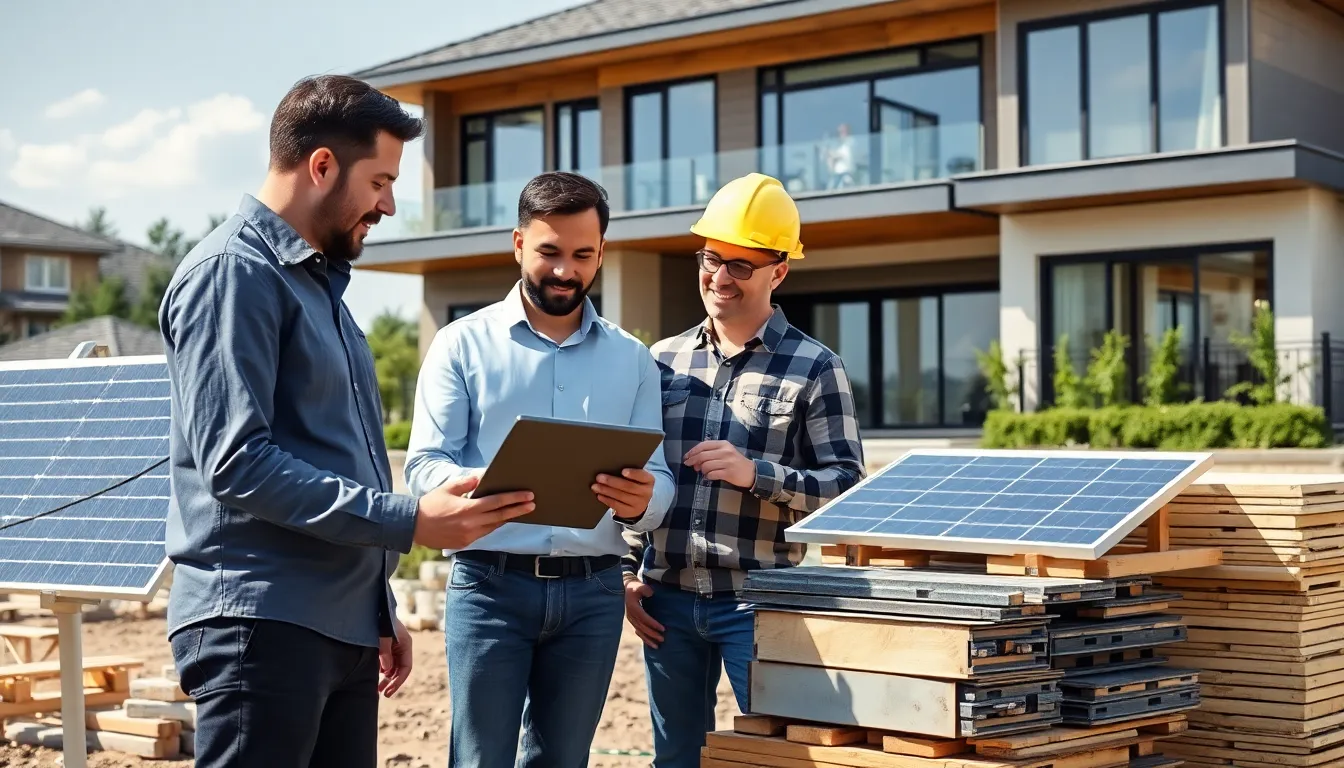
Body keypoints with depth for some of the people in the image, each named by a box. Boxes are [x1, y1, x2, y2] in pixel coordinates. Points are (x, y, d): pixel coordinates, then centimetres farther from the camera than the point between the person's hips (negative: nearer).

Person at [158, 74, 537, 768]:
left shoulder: (320, 281, 19)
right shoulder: (234, 270, -10)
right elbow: (236, 463, -20)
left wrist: (380, 609, 22)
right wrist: (408, 520, -21)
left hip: (344, 627, 9)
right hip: (262, 626, -9)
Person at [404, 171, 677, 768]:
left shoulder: (632, 358, 10)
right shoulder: (462, 344, 2)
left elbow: (659, 480, 5)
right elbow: (424, 466, -6)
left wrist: (641, 501, -20)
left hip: (592, 590, 3)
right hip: (491, 583, -3)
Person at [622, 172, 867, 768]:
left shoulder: (814, 369, -3)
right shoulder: (664, 360, 9)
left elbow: (846, 487, -8)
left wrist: (756, 474, -21)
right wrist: (628, 572, 7)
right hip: (666, 599, 4)